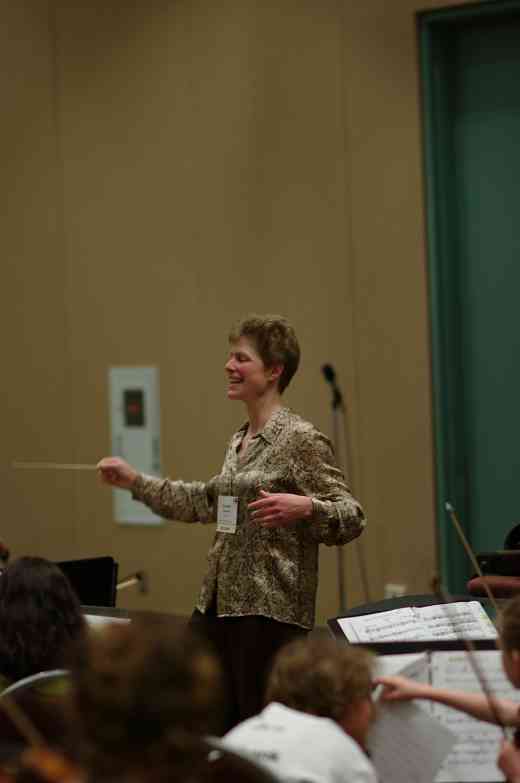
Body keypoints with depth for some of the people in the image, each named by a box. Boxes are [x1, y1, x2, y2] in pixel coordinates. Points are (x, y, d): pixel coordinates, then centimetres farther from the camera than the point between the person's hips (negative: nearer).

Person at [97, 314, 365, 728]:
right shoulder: (239, 440, 14)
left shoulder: (301, 439, -10)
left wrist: (304, 507, -31)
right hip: (218, 604, 8)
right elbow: (208, 501, 28)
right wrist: (135, 481, 29)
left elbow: (352, 516, -12)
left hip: (271, 611, -8)